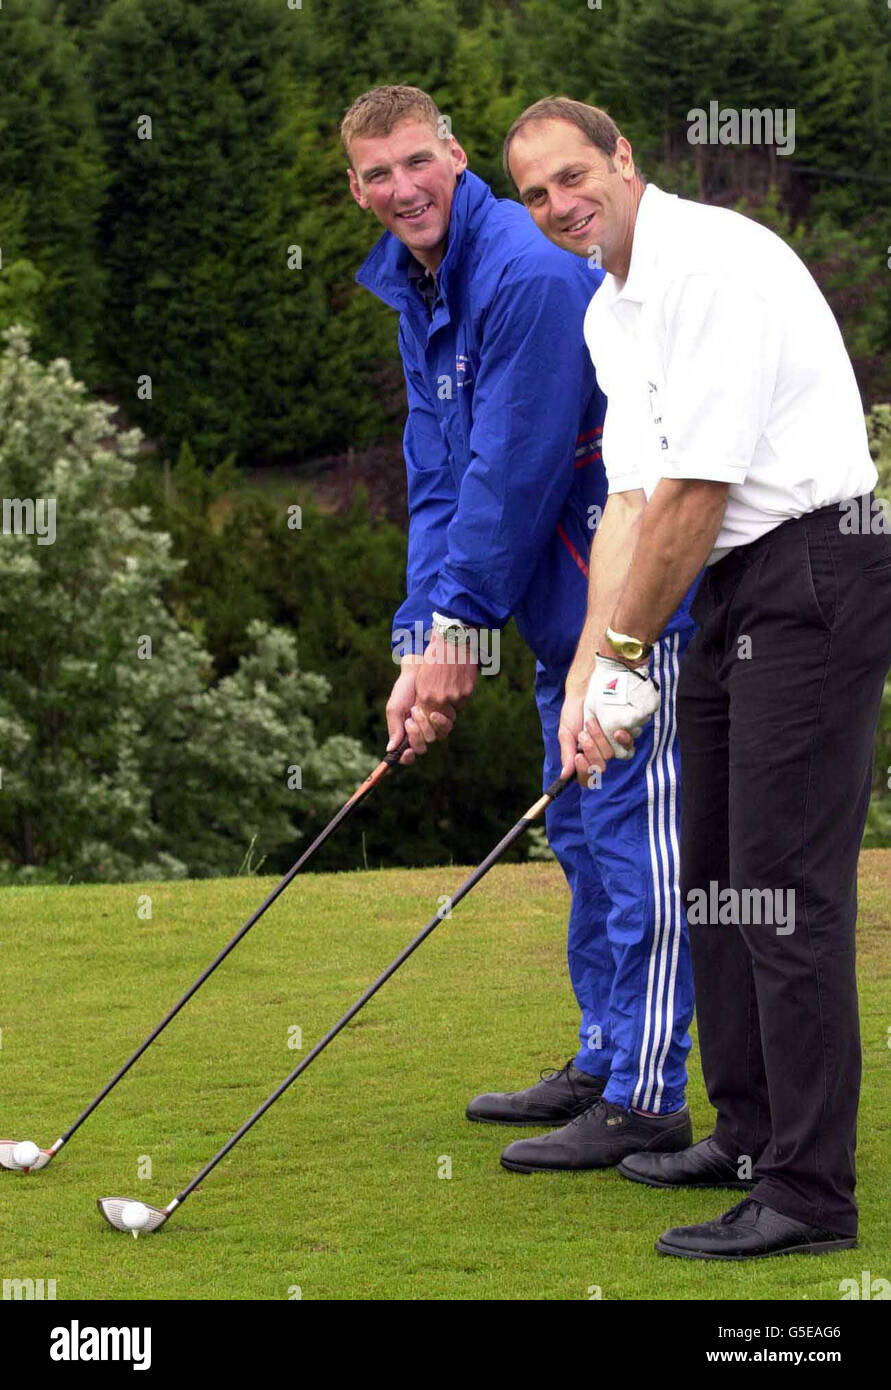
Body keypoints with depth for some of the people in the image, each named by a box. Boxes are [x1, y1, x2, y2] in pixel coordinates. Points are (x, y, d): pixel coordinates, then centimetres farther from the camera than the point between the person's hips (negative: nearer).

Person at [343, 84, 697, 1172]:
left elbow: (516, 470, -20)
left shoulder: (532, 272, -20)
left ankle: (646, 1098, -5)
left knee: (631, 834, -9)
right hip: (565, 602, 10)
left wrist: (458, 624, -14)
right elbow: (437, 477, 11)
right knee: (583, 837, 17)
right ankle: (602, 1064, 28)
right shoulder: (414, 290, 12)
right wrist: (422, 641, 1)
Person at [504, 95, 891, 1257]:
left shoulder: (716, 263, -16)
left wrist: (627, 655, -11)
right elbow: (633, 500, 9)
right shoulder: (608, 315, 14)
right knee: (715, 880, 15)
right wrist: (590, 677, -1)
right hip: (730, 594, 10)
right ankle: (750, 1136, 26)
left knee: (786, 887, -12)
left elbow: (697, 489, -18)